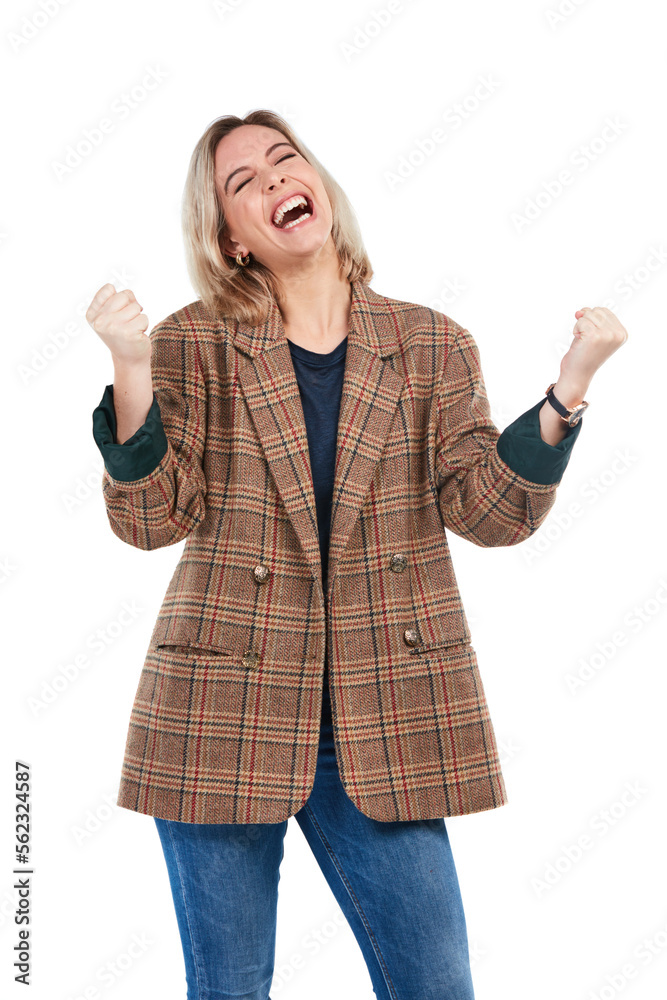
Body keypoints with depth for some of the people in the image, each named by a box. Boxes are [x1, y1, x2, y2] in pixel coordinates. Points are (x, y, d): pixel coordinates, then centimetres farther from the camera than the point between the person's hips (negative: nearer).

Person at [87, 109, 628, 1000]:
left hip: (383, 724, 1)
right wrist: (132, 372, -18)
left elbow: (489, 510, -2)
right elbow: (152, 518, -6)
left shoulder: (431, 347, 6)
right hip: (224, 713, -1)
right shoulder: (194, 346, 2)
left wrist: (569, 385, -13)